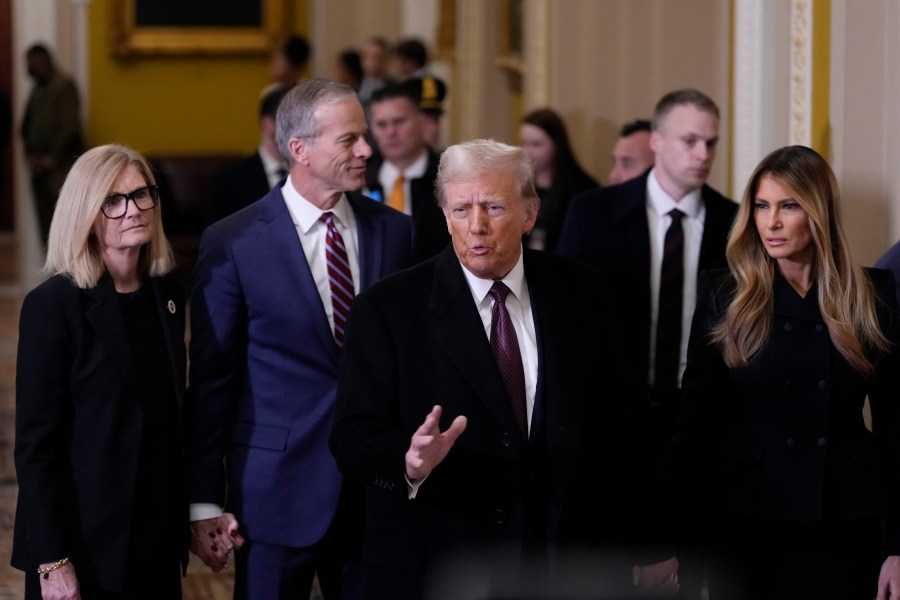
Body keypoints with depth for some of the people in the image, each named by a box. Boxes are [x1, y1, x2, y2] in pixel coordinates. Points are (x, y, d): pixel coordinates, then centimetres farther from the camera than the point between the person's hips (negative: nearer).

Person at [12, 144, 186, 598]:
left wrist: (195, 510, 9)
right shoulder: (52, 305, -12)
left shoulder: (167, 292, 5)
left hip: (159, 533, 5)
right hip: (85, 545, -5)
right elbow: (34, 443, -13)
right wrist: (52, 561, -17)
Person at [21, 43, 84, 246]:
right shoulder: (37, 89, 15)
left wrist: (50, 159, -13)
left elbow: (69, 128, -13)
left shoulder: (64, 86, -7)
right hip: (41, 168, 7)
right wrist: (30, 155, 4)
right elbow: (27, 126, 19)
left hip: (60, 168, -7)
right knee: (47, 226, 6)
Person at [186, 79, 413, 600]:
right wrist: (204, 502, -5)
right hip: (277, 484, -3)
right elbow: (211, 379, -4)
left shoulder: (396, 231, 3)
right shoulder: (233, 243, -7)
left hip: (379, 481, 3)